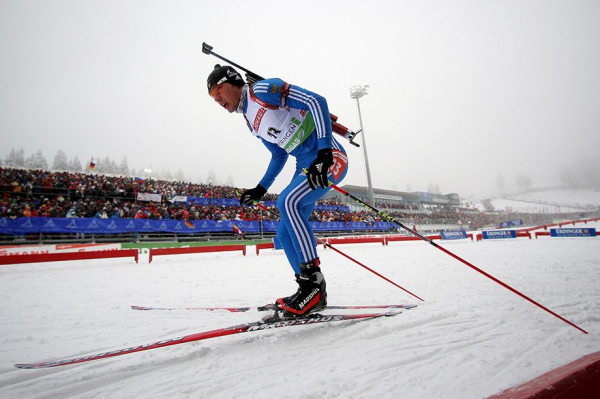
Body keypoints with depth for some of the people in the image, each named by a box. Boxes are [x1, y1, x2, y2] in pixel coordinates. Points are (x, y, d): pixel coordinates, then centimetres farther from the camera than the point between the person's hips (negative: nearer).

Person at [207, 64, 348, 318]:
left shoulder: (264, 89, -8)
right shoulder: (251, 122, 17)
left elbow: (316, 101, -17)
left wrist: (324, 151, -27)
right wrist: (260, 189, 17)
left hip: (330, 158, -9)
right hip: (306, 167, 9)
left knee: (288, 202, -30)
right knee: (285, 234, 3)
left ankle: (314, 280, -22)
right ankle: (313, 294, 11)